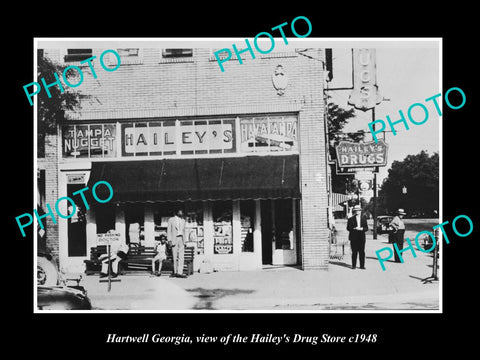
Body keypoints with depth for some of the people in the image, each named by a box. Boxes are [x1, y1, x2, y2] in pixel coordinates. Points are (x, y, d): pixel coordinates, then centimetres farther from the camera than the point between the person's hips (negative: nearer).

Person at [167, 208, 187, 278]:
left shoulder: (183, 220, 14)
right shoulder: (171, 220, 1)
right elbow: (168, 230, 0)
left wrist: (184, 241, 14)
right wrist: (169, 240, -8)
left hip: (181, 239, 4)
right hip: (174, 239, -4)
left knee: (181, 256, -6)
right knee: (175, 257, 2)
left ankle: (179, 272, -8)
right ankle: (175, 272, 14)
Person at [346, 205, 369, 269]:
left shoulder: (364, 219, 12)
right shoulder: (351, 219, 5)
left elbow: (366, 228, 10)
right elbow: (348, 228, 0)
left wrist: (362, 229, -11)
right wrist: (354, 228, -15)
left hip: (361, 238, 2)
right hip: (353, 238, -2)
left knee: (362, 252, 0)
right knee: (354, 252, -2)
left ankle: (362, 265, 6)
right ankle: (353, 265, 5)